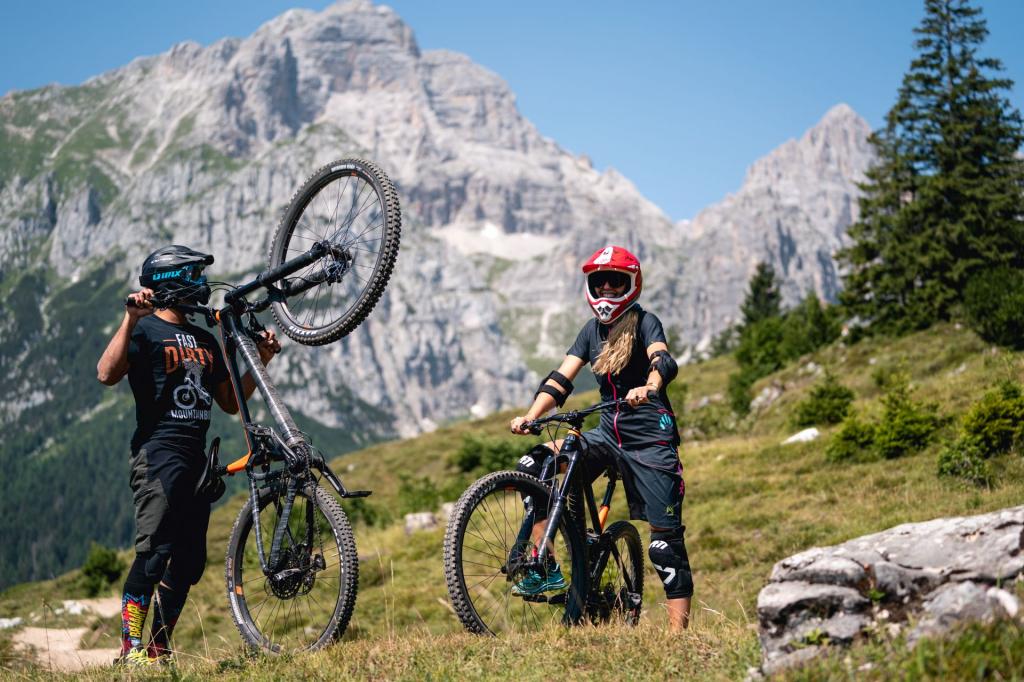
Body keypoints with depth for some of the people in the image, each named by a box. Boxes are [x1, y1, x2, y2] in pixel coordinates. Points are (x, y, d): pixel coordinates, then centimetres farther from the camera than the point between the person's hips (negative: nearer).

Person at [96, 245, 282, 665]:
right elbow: (107, 374, -20)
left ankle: (158, 650, 14)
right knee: (153, 553, -17)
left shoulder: (205, 340, 21)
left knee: (188, 561, 6)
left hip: (195, 457, 8)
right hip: (158, 453, -8)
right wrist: (131, 319, -26)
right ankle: (131, 649, -13)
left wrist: (261, 361, 12)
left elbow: (230, 403, 21)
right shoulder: (146, 329, -2)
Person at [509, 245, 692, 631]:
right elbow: (560, 380, 2)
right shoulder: (592, 331, 11)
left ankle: (679, 634, 1)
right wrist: (530, 417, -15)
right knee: (533, 466, -14)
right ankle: (546, 570, -12)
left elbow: (663, 360, -25)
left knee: (666, 540, -7)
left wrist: (648, 387, -48)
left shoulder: (644, 322, -5)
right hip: (608, 434, 5)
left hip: (652, 439, -5)